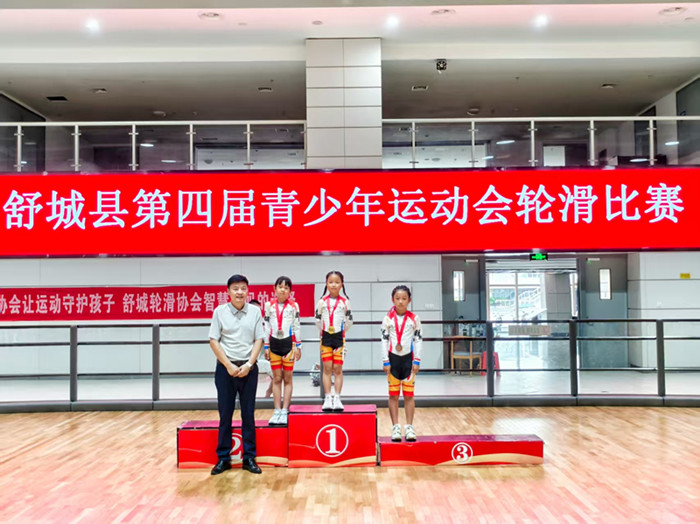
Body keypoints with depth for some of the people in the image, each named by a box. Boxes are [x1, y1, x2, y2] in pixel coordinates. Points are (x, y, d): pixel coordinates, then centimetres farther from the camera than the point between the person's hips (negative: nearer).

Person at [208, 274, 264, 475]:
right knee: (225, 414, 4)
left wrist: (248, 364, -10)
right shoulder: (220, 311, -1)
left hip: (249, 368, 1)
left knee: (248, 414, 5)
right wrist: (229, 365, -9)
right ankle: (223, 458, 14)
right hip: (225, 368, -1)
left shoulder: (255, 312, 2)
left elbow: (258, 340, 2)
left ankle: (249, 458, 13)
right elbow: (213, 341, -2)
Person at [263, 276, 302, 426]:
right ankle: (277, 411, 8)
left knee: (287, 379, 2)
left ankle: (284, 411, 5)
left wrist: (298, 347, 0)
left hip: (288, 343, -2)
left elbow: (297, 326, 2)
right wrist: (266, 347, 5)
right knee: (276, 379, 5)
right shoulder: (269, 305, 4)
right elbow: (267, 327, 7)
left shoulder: (293, 305, 0)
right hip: (274, 344, 2)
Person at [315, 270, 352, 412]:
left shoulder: (345, 302, 1)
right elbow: (317, 320, 8)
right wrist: (324, 331, 10)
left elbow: (349, 321, 6)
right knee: (327, 368, 1)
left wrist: (341, 331, 8)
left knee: (337, 368, 0)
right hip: (325, 336, 1)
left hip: (339, 337, -1)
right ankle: (328, 398, 3)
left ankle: (337, 398, 3)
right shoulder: (322, 302, 2)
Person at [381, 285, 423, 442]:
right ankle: (395, 427, 10)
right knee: (393, 395, 5)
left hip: (408, 358, 0)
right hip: (393, 358, 0)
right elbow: (384, 340, 0)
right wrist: (386, 361, -4)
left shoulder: (414, 319, 0)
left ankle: (409, 427, 9)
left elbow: (418, 340, 1)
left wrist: (416, 361, -5)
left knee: (409, 394, 3)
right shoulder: (388, 319, 0)